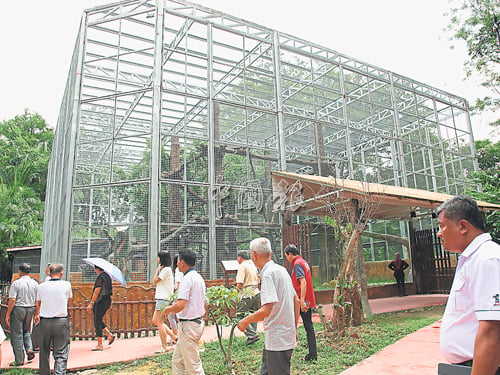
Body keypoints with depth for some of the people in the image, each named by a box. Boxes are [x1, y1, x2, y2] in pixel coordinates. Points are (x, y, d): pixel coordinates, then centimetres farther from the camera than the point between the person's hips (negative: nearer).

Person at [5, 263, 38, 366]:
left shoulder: (16, 283, -10)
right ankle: (29, 349, 3)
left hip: (18, 309, -4)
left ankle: (19, 360, 9)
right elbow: (38, 300, 4)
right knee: (26, 331, 23)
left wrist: (8, 314, -7)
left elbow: (12, 300, -15)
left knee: (16, 335, 5)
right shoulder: (35, 283, 3)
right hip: (31, 309, 5)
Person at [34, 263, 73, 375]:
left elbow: (38, 304, 20)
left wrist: (37, 315, 40)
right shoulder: (66, 285, -4)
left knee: (44, 352, 18)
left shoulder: (42, 286, 3)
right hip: (61, 322, -3)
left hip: (44, 321, 3)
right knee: (61, 353, 1)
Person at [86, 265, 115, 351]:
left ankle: (99, 345, 2)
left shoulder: (100, 277, -15)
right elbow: (109, 290, 20)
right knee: (98, 321, 19)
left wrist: (91, 303, -19)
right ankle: (110, 335, 15)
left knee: (97, 322, -2)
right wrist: (110, 303, 25)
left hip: (101, 301, -9)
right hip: (107, 301, 9)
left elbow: (97, 291, -20)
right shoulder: (107, 276, 14)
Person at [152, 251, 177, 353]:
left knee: (159, 322, -6)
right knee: (155, 321, 14)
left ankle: (164, 347, 2)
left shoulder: (166, 269, -14)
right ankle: (174, 337, 19)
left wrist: (157, 269, -5)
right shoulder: (164, 269, 18)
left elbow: (155, 281, -12)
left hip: (164, 299, -10)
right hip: (161, 298, 10)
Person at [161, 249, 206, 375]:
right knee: (177, 361, 18)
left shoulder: (187, 279, -17)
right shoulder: (199, 277, 13)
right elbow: (203, 304, 20)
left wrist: (166, 310, -7)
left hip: (188, 326, -10)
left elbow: (179, 306, -26)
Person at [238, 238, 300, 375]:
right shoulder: (282, 270, 10)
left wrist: (246, 321, -9)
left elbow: (266, 310, -25)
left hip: (278, 341, -9)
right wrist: (294, 329, 23)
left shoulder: (268, 273, -18)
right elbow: (296, 302, 15)